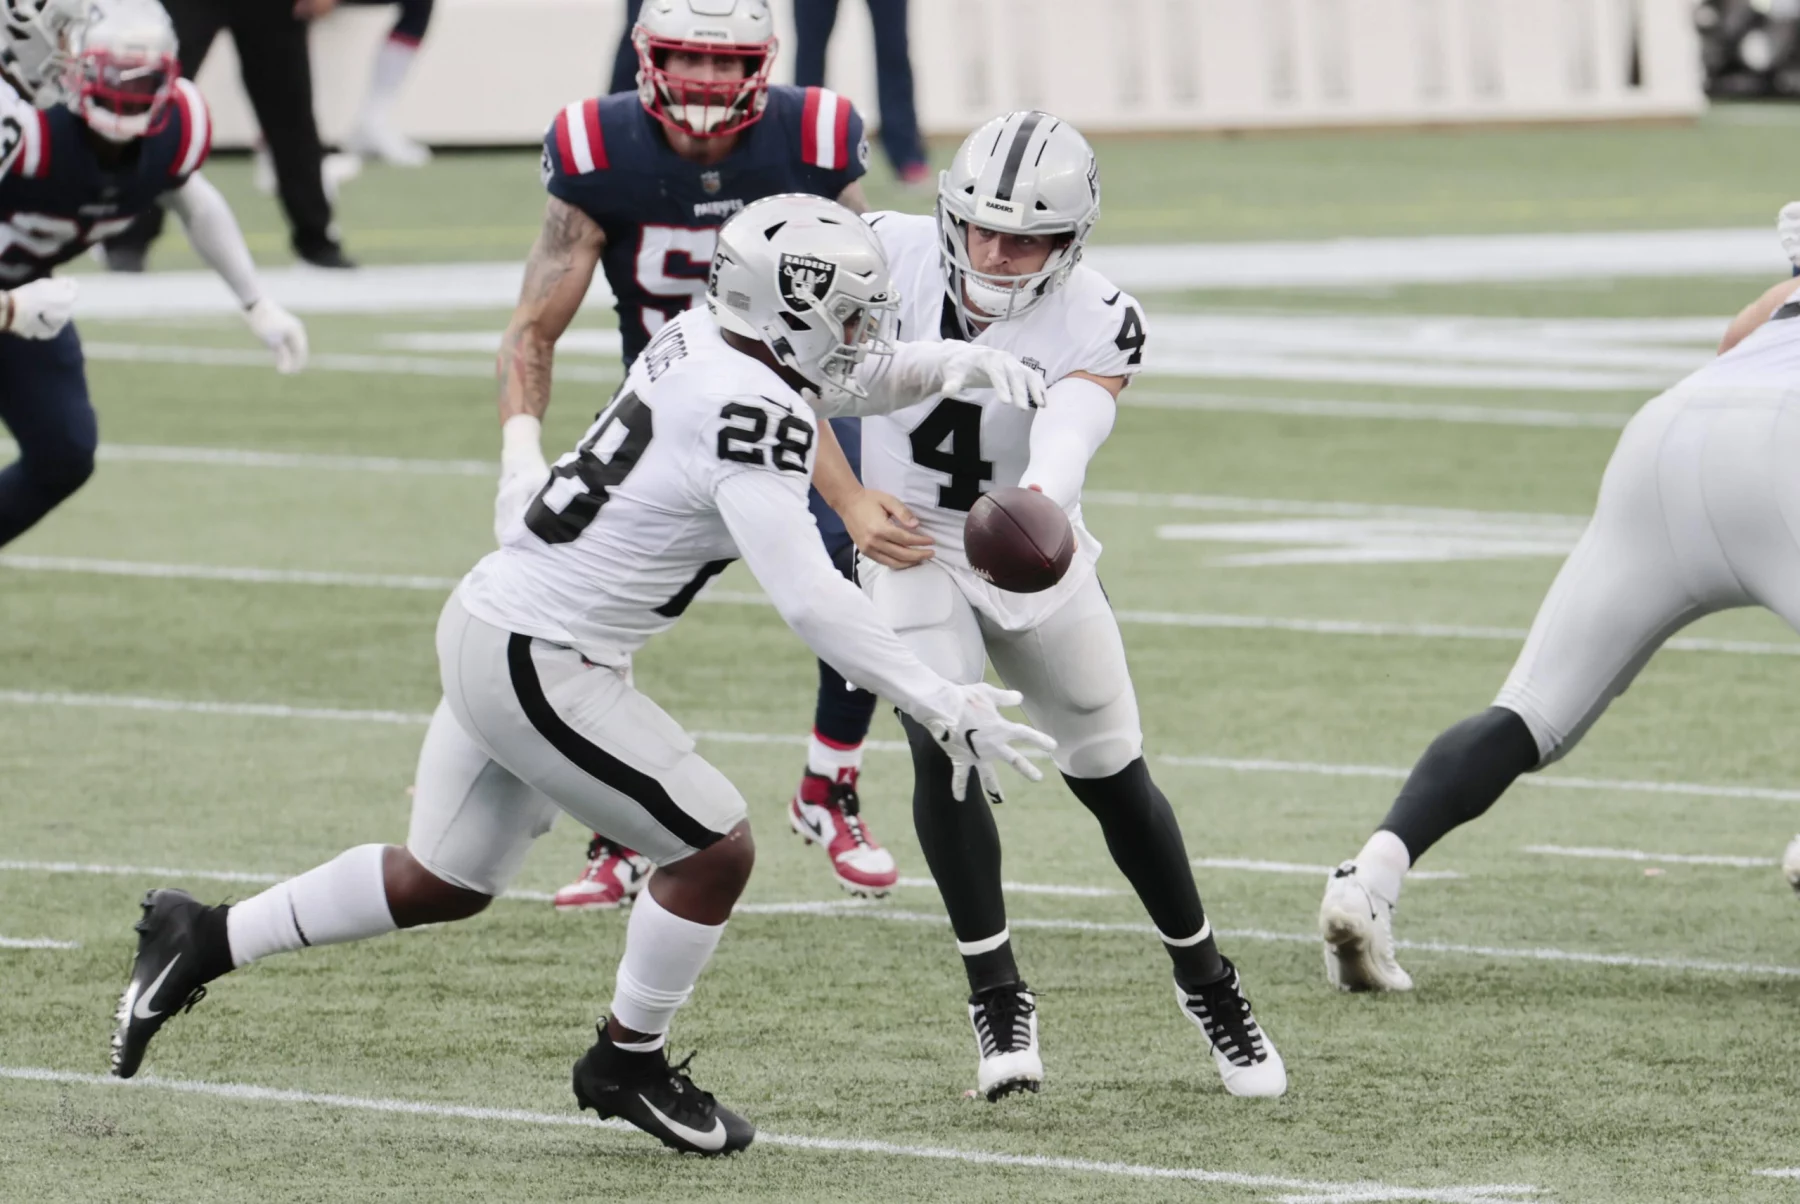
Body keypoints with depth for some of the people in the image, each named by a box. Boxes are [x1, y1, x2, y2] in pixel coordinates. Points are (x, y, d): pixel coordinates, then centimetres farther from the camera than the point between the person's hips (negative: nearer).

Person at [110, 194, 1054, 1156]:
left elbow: (847, 378, 23)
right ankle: (628, 1066, 16)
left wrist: (955, 364, 5)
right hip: (539, 668, -9)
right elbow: (809, 601, -27)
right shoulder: (754, 417, -22)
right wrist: (943, 709, -25)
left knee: (443, 881, 22)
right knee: (715, 849, 0)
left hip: (487, 621, 9)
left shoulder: (698, 341, 4)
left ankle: (205, 940, 28)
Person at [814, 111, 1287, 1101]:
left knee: (1111, 772, 5)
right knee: (944, 746, -22)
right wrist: (852, 506, -16)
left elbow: (1065, 439, -41)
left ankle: (1204, 979, 26)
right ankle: (996, 997, -13)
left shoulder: (1096, 327, -21)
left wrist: (1038, 511, -63)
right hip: (911, 544, -1)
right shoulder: (890, 261, -19)